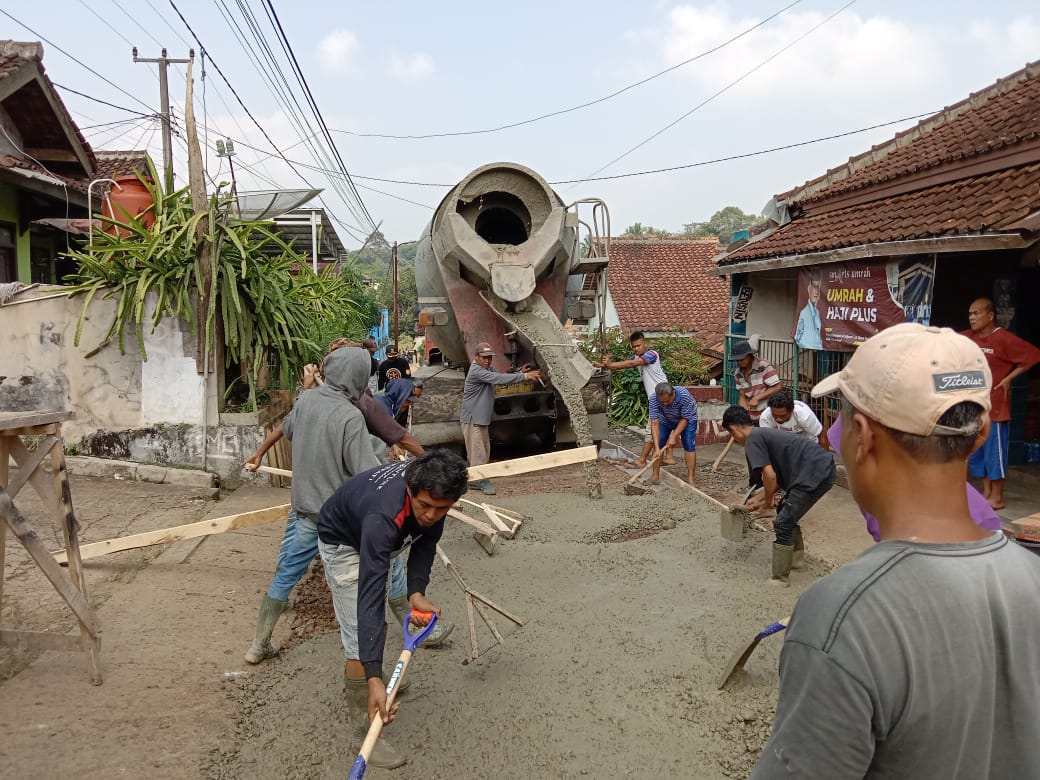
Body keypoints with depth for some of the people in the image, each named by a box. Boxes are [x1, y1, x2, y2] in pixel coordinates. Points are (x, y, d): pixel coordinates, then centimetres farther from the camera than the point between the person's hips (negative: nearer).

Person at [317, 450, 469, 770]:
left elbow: (426, 539, -12)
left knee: (378, 624, 24)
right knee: (360, 639, -13)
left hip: (380, 539, 7)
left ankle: (360, 681, 50)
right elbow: (369, 596, -49)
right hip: (343, 541, -7)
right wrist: (375, 679, -53)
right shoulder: (383, 518, -47)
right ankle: (367, 732, 3)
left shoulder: (432, 489, -29)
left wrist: (416, 592, -28)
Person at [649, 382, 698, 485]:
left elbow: (684, 419, -27)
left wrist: (674, 437, -30)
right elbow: (654, 424, -35)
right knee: (658, 443, -7)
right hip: (665, 419, 2)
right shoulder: (654, 399, -36)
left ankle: (691, 478, -6)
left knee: (689, 445, -12)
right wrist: (657, 448, -39)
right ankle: (655, 475, 4)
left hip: (687, 418, -2)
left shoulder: (684, 395, -40)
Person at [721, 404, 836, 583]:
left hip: (815, 474, -10)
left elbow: (770, 476, -14)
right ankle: (797, 558, 38)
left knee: (783, 524, -3)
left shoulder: (752, 440, -6)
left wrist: (767, 500, 4)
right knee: (786, 512, 25)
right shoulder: (763, 433, 22)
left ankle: (779, 579, 3)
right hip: (825, 468, 10)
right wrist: (758, 499, 31)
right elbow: (779, 477, 27)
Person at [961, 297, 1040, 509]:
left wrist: (1009, 378, -14)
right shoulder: (968, 337, 6)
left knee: (994, 450, -1)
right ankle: (986, 492, 24)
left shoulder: (1004, 338, -13)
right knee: (975, 450, 12)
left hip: (994, 405, -7)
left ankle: (997, 497, 9)